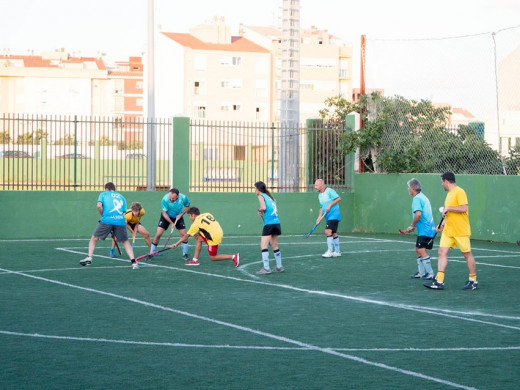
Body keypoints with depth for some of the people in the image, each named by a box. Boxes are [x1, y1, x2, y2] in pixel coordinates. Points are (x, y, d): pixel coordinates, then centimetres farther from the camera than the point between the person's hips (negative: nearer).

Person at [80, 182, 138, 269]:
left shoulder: (103, 194, 17)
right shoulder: (121, 197, 26)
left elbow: (99, 206, -2)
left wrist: (103, 215, 13)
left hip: (107, 220, -2)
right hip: (121, 220, 2)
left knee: (94, 239, 15)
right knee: (126, 242, 13)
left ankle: (89, 257, 3)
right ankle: (133, 261, -2)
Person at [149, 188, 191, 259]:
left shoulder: (183, 198, -25)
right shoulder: (165, 199, -31)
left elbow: (187, 206, -3)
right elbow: (164, 213, -23)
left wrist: (181, 214, -17)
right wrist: (171, 223, -30)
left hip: (178, 217, 2)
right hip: (166, 217, -2)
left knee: (184, 235, -7)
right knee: (158, 234, -13)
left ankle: (185, 254, 12)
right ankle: (151, 253, 0)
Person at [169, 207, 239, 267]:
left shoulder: (196, 223, -8)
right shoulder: (207, 214, 8)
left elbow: (186, 237, -2)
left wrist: (176, 244, 9)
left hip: (214, 238, -8)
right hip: (219, 233, 8)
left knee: (212, 258, 8)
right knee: (199, 238, 16)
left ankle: (233, 257, -2)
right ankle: (195, 260, 16)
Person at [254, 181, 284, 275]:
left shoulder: (261, 196, 0)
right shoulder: (269, 196, 22)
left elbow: (263, 207, -16)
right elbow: (275, 210, 18)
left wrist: (259, 210, 3)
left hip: (269, 224, -8)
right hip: (276, 222, 8)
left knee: (263, 245, -8)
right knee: (274, 246, 18)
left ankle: (266, 268, -15)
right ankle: (279, 266, 25)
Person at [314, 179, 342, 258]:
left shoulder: (330, 191, -10)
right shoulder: (320, 196, 16)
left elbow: (338, 199, -17)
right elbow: (321, 207, 22)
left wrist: (330, 205, -20)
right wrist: (319, 217, 11)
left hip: (334, 215, -9)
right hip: (328, 217, 9)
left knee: (328, 231, -19)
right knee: (333, 234, 11)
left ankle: (329, 251, -18)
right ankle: (337, 252, 16)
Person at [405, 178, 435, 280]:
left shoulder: (417, 198, -13)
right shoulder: (423, 197, 18)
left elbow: (418, 214, -26)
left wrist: (412, 226, -13)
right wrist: (413, 227, 17)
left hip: (425, 230, -10)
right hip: (429, 229, 10)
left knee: (421, 250, -10)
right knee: (418, 249, 15)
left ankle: (430, 274, -8)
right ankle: (421, 273, 20)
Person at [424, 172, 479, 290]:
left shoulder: (459, 192, -12)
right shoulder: (449, 193, 16)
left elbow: (464, 208, -23)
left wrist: (448, 208, -18)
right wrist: (443, 223, 15)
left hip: (461, 231, -9)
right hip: (448, 231, 9)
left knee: (467, 254, 2)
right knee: (442, 252, -2)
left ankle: (473, 281, 12)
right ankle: (439, 281, -4)